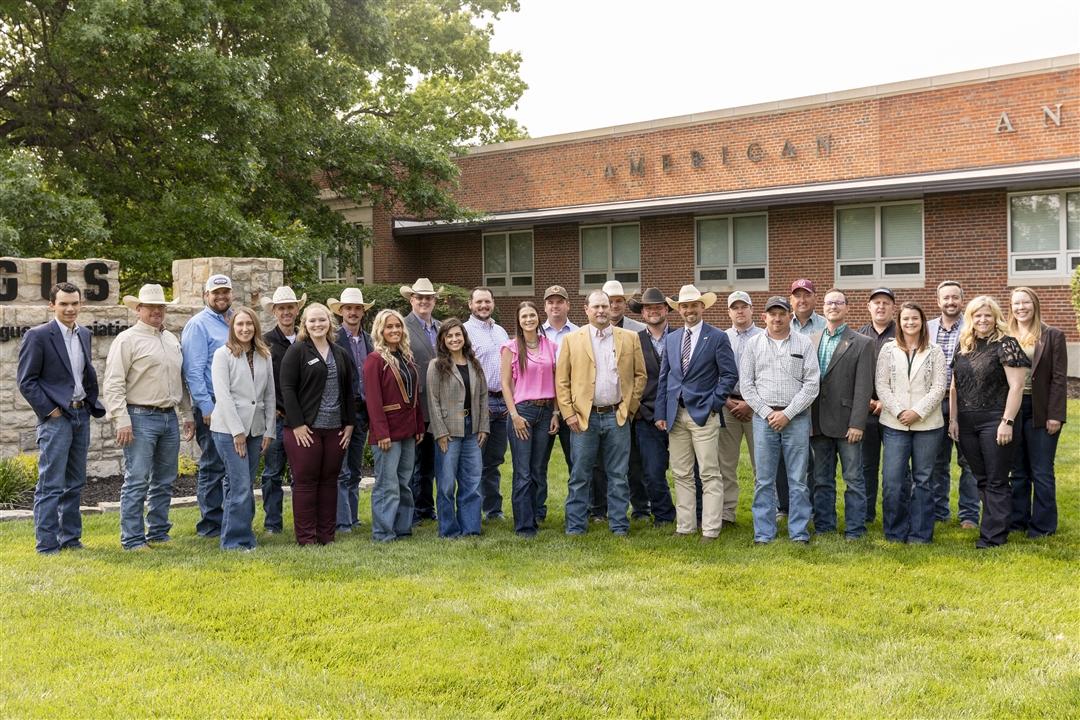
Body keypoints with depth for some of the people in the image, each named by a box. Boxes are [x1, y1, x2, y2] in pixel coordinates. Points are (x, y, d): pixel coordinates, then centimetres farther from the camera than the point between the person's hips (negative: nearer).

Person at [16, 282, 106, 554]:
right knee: (51, 485, -6)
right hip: (56, 417, -7)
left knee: (75, 483, 13)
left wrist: (93, 404, 9)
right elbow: (25, 380, -9)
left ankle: (71, 537, 21)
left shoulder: (84, 335, 12)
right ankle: (47, 543, -1)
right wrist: (49, 410, -13)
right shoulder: (37, 336, -8)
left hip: (81, 415, 7)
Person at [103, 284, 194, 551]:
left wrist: (188, 415, 16)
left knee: (165, 481, 11)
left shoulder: (172, 340, 16)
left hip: (169, 417, 7)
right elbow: (113, 384, -10)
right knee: (137, 482, -6)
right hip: (141, 418, -7)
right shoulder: (127, 340, -5)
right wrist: (122, 421, -17)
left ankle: (158, 532, 21)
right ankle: (132, 539, -1)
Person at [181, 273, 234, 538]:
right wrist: (206, 407, -17)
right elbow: (193, 370, -12)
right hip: (211, 407, -7)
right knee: (213, 466, -1)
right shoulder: (198, 325, -6)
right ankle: (210, 524, 7)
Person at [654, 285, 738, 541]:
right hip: (676, 415, 5)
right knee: (681, 475, 9)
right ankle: (685, 526, 16)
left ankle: (710, 529, 0)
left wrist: (713, 404, -10)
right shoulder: (671, 339, 12)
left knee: (710, 475, -3)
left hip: (704, 414, -5)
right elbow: (664, 378, 13)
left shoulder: (717, 337, -2)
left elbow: (729, 375, -4)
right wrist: (660, 413, 7)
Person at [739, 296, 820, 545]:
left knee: (798, 479, 3)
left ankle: (799, 532, 10)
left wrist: (788, 413, -9)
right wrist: (767, 413, -6)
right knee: (764, 479, 4)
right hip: (764, 417, 1)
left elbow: (812, 383, -2)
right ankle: (764, 533, 10)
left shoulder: (804, 343, 3)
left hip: (797, 418, -1)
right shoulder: (753, 344, 7)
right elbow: (746, 384, 4)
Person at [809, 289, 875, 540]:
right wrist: (805, 418, 4)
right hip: (818, 422, 4)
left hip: (846, 422, -4)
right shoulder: (811, 341, 11)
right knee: (821, 479, 11)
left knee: (853, 479, 2)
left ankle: (855, 529, 9)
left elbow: (864, 388, -7)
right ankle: (823, 526, 20)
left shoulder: (862, 343, -1)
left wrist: (857, 424, -14)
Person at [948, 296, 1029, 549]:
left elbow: (1016, 386, -12)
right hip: (966, 423, 6)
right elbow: (954, 386, 14)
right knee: (981, 479, 12)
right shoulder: (963, 347, 11)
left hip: (995, 421, -6)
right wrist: (953, 419, 7)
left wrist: (1007, 422, -16)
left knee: (996, 481, 0)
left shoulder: (1006, 344, -7)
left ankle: (993, 534, 5)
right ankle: (995, 525, 22)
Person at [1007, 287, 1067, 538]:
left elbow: (1059, 379, -5)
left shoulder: (1052, 336, -2)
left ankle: (1042, 525, 12)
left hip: (1040, 411, -3)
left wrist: (1055, 415, -11)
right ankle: (1017, 520, 21)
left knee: (1041, 472, 3)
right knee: (1017, 471, 11)